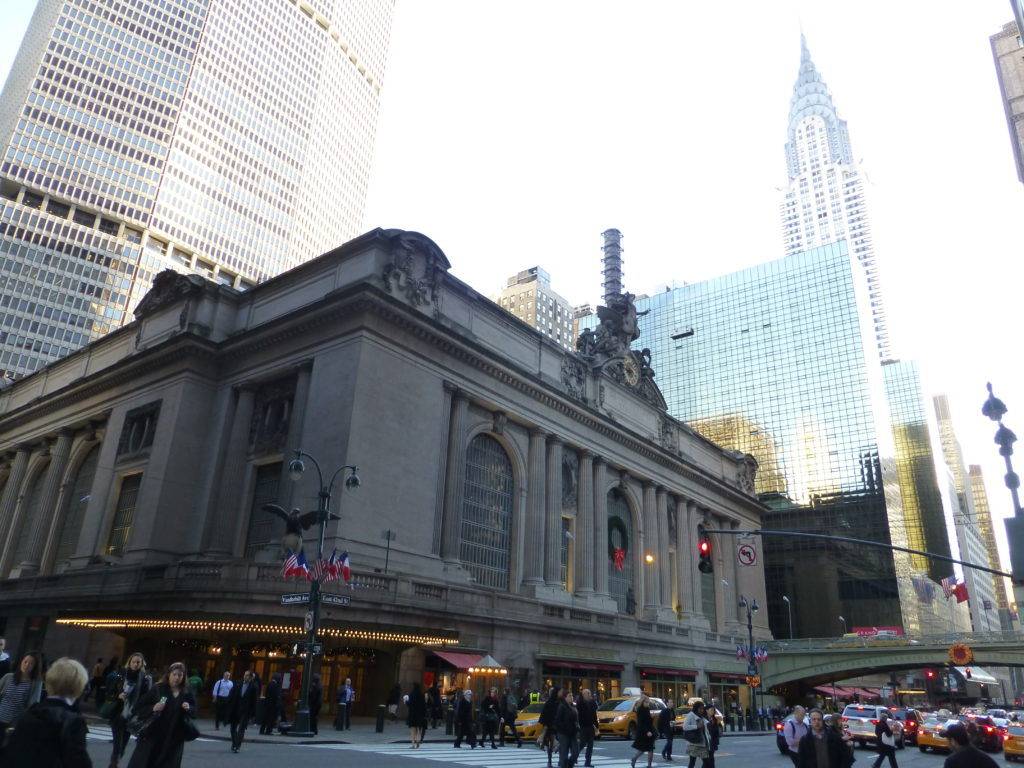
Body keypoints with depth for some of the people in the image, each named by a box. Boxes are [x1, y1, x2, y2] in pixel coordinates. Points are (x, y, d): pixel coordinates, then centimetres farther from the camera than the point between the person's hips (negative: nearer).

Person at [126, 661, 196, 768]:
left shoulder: (187, 692, 1)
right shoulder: (158, 689, -7)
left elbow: (194, 712, 8)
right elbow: (138, 707, -6)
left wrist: (189, 709, -13)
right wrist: (152, 708, -23)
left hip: (174, 738, 2)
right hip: (152, 735, -2)